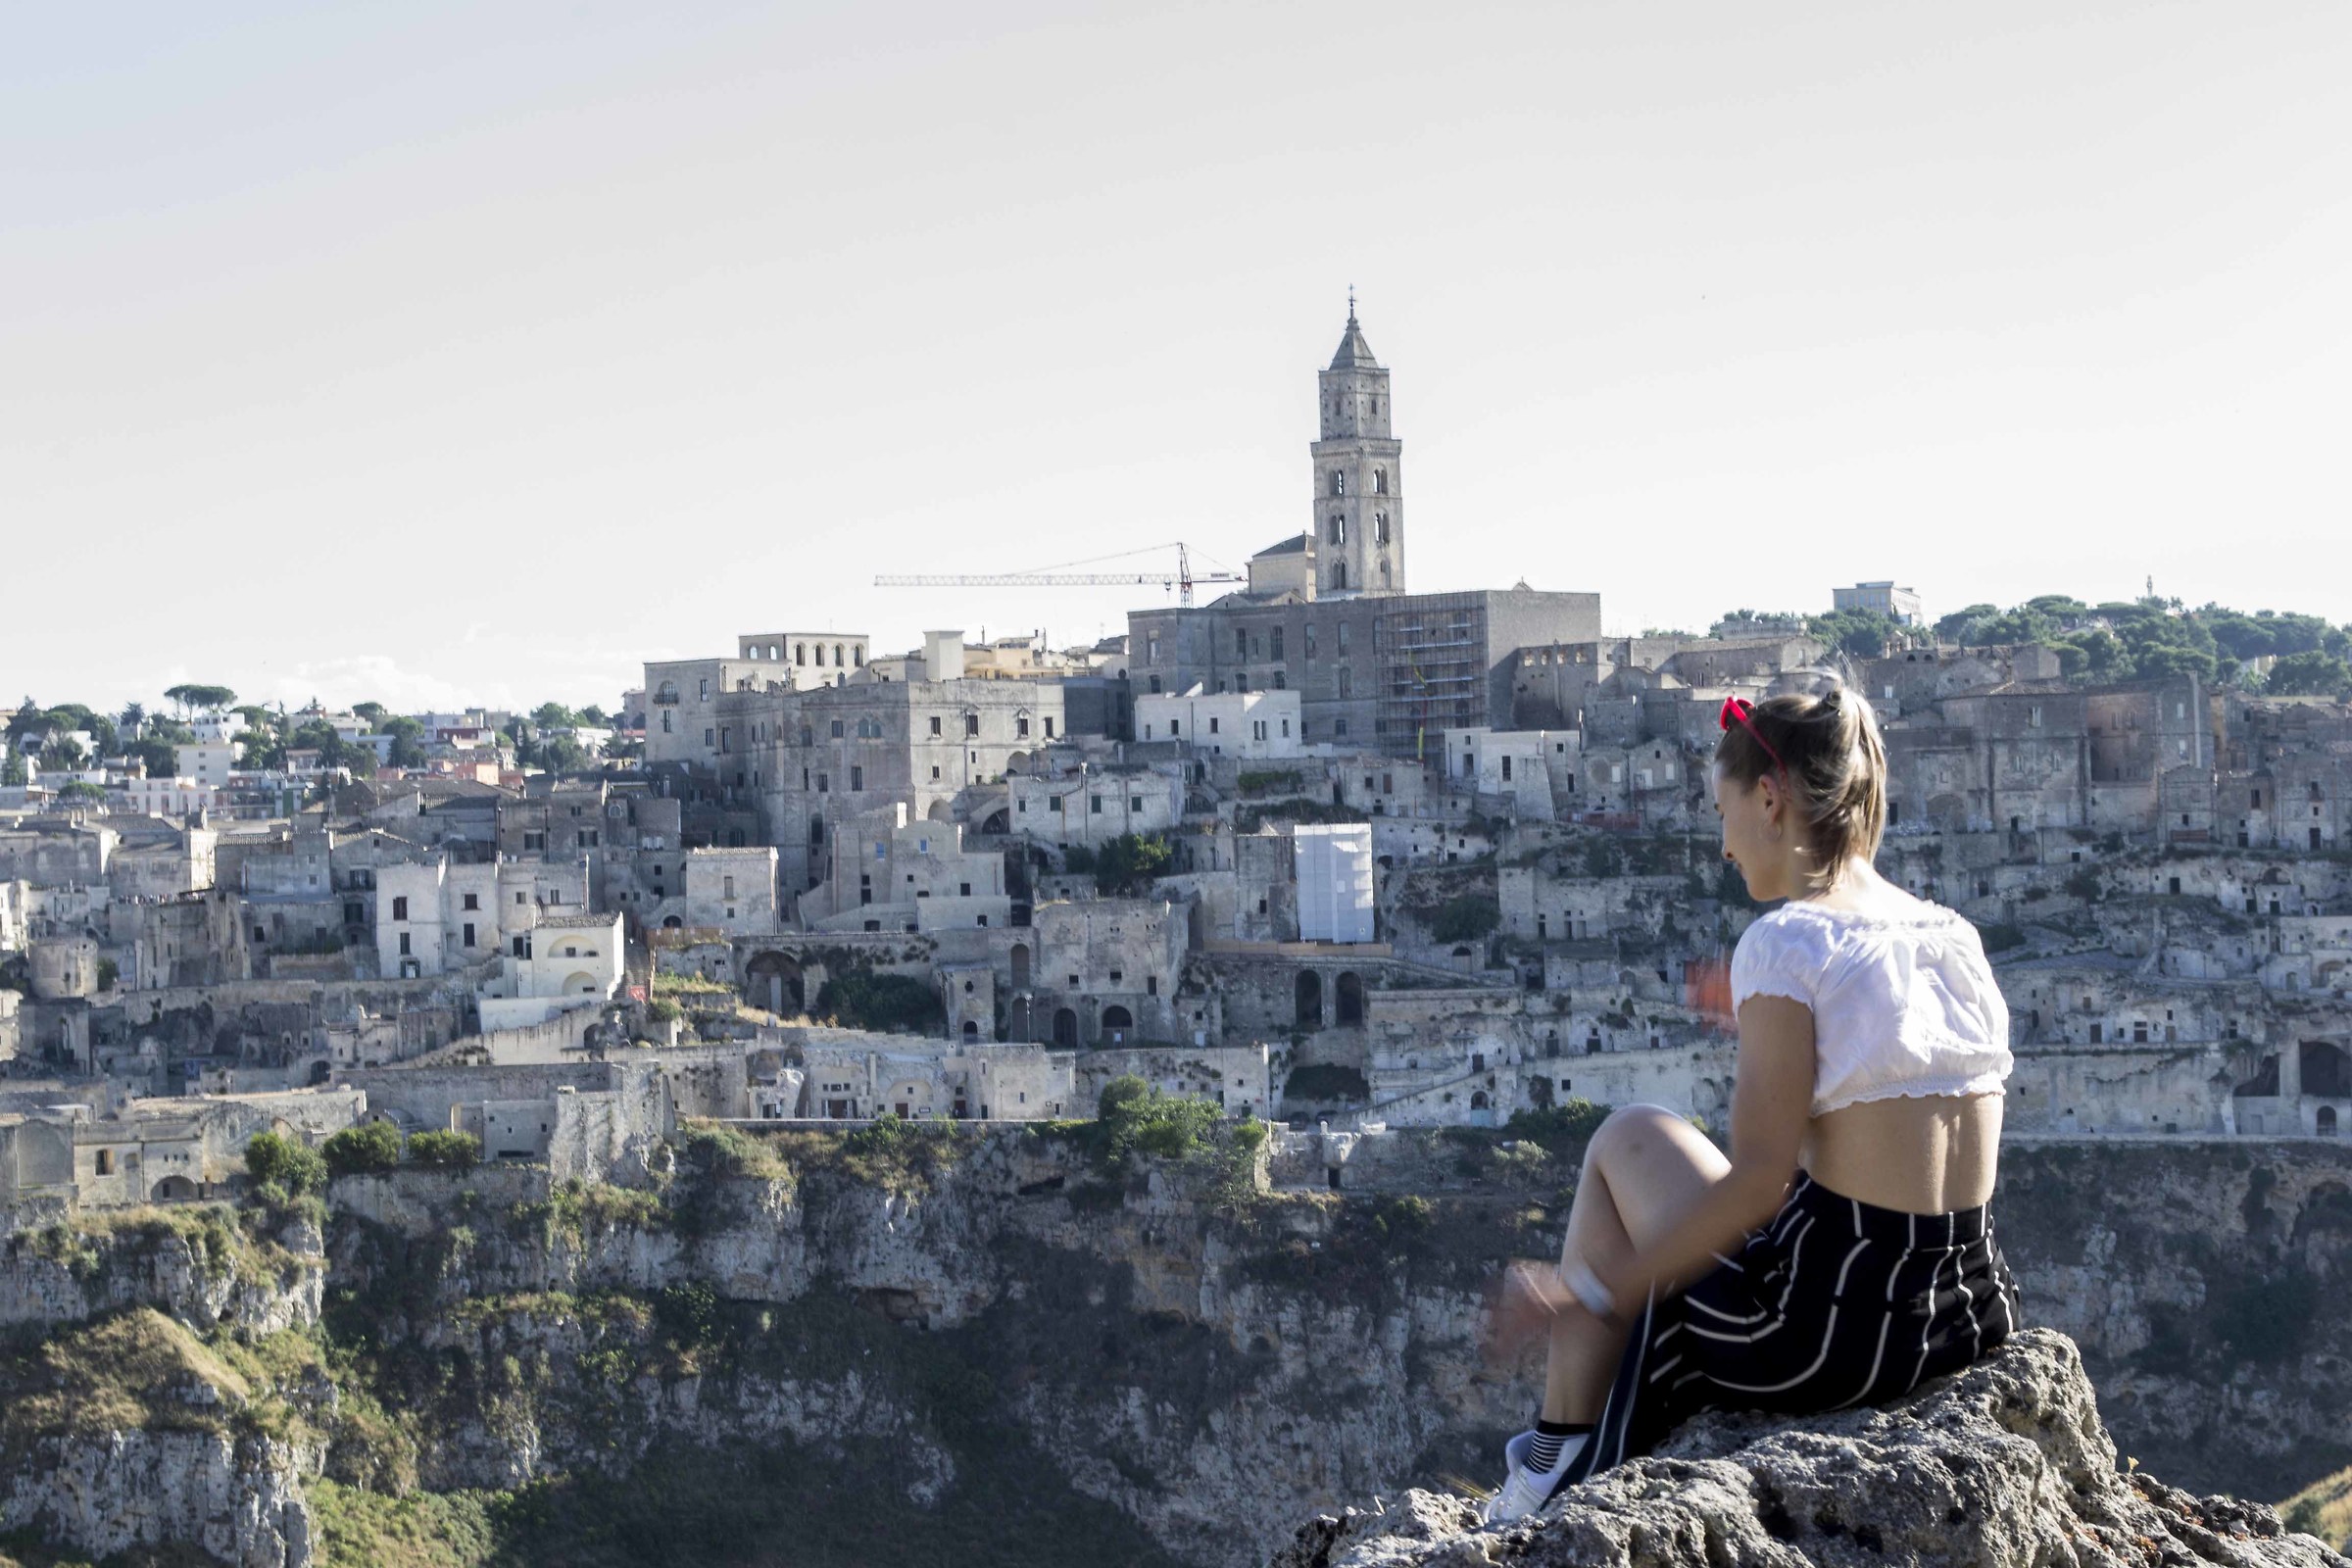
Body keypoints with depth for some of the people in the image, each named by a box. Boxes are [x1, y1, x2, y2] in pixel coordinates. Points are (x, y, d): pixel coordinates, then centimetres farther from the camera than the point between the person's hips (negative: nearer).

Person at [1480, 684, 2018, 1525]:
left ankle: (1557, 1461, 23)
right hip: (1967, 1312, 7)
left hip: (1826, 1328, -7)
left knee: (1627, 1140, 17)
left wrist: (1592, 1293, -11)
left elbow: (1759, 1180, -17)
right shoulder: (1953, 935, 9)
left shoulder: (1785, 943, -13)